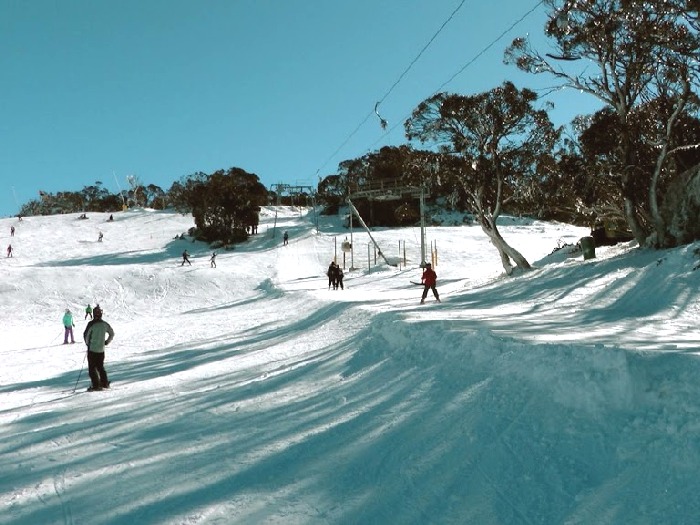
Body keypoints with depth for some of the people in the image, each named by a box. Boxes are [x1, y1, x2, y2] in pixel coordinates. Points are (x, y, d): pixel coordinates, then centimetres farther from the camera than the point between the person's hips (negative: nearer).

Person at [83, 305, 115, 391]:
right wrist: (106, 342, 21)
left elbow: (85, 334, -10)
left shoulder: (91, 324, -14)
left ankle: (96, 385, -4)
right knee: (100, 367, 18)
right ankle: (105, 383, 18)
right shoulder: (105, 324, 2)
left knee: (92, 368, 1)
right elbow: (112, 334, 12)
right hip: (101, 349, 5)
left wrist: (88, 343, 8)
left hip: (92, 349, -5)